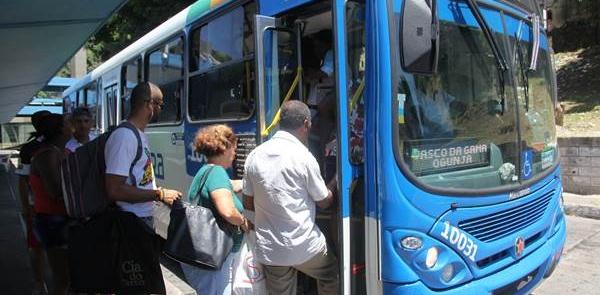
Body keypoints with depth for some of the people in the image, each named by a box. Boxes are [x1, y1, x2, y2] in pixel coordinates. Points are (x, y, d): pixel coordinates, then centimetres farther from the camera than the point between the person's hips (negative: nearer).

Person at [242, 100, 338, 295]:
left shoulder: (255, 155, 0)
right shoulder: (303, 157, -14)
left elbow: (248, 203, 7)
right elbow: (324, 202, -2)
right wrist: (334, 184, 18)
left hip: (268, 249, 4)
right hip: (304, 246, -4)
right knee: (331, 276, 24)